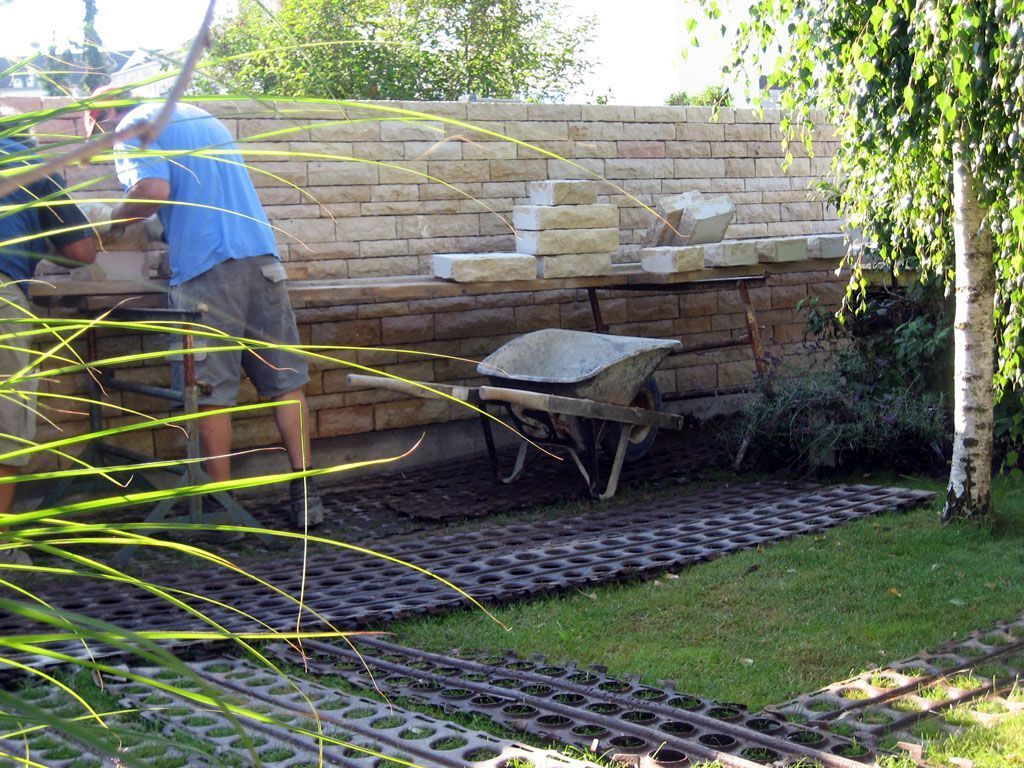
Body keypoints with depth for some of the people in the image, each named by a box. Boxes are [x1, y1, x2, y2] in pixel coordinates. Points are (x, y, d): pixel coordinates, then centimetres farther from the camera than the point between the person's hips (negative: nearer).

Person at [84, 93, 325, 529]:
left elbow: (155, 189, -16)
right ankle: (304, 493, 8)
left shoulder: (132, 129, 2)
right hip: (262, 259, 7)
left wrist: (116, 218, 1)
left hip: (205, 269, -6)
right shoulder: (201, 116, 26)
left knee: (210, 392, 0)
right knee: (285, 382, 7)